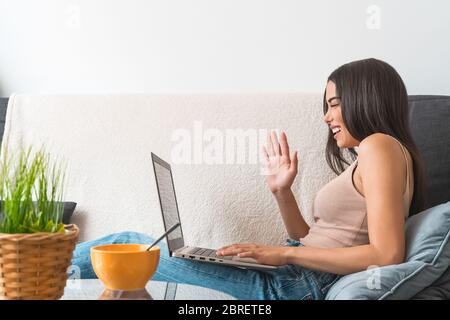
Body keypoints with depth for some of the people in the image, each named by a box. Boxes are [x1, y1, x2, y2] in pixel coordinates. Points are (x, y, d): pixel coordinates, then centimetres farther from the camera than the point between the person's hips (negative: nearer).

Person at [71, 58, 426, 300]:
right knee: (130, 242, 9)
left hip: (299, 286, -9)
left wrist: (286, 253, -16)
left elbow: (387, 255, -19)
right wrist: (282, 191, 8)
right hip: (297, 277, 9)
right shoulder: (361, 163, 23)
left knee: (129, 247, -3)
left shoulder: (380, 145, -7)